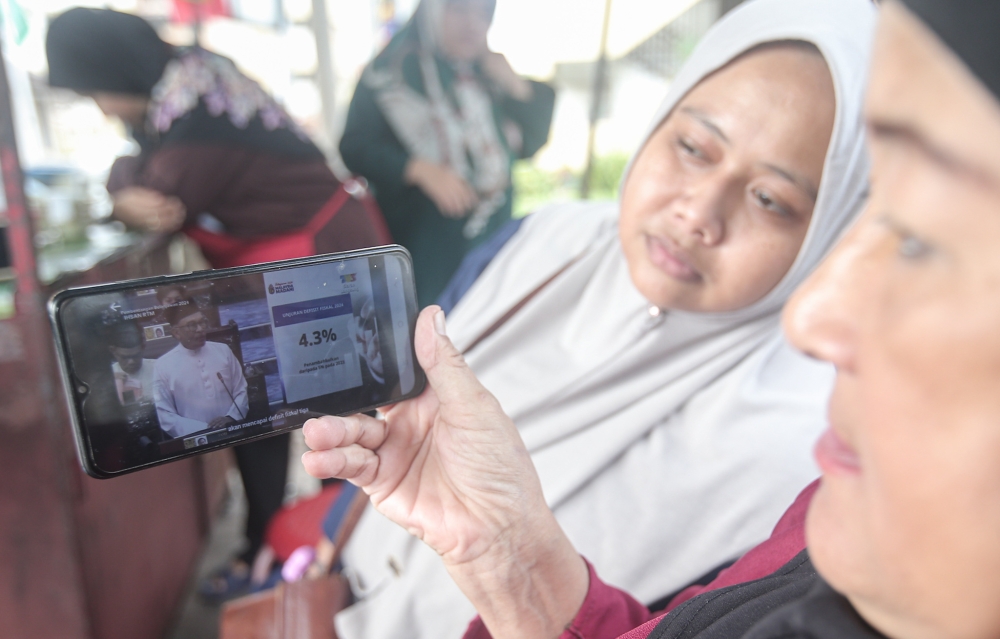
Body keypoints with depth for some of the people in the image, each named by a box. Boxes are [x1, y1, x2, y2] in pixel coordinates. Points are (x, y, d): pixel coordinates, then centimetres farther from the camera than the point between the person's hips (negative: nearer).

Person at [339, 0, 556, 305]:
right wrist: (420, 170, -23)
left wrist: (516, 86, -2)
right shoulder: (390, 71, -3)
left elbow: (530, 143, 12)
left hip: (492, 239, 5)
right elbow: (355, 146, -9)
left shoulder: (490, 74, 13)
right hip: (421, 243, -5)